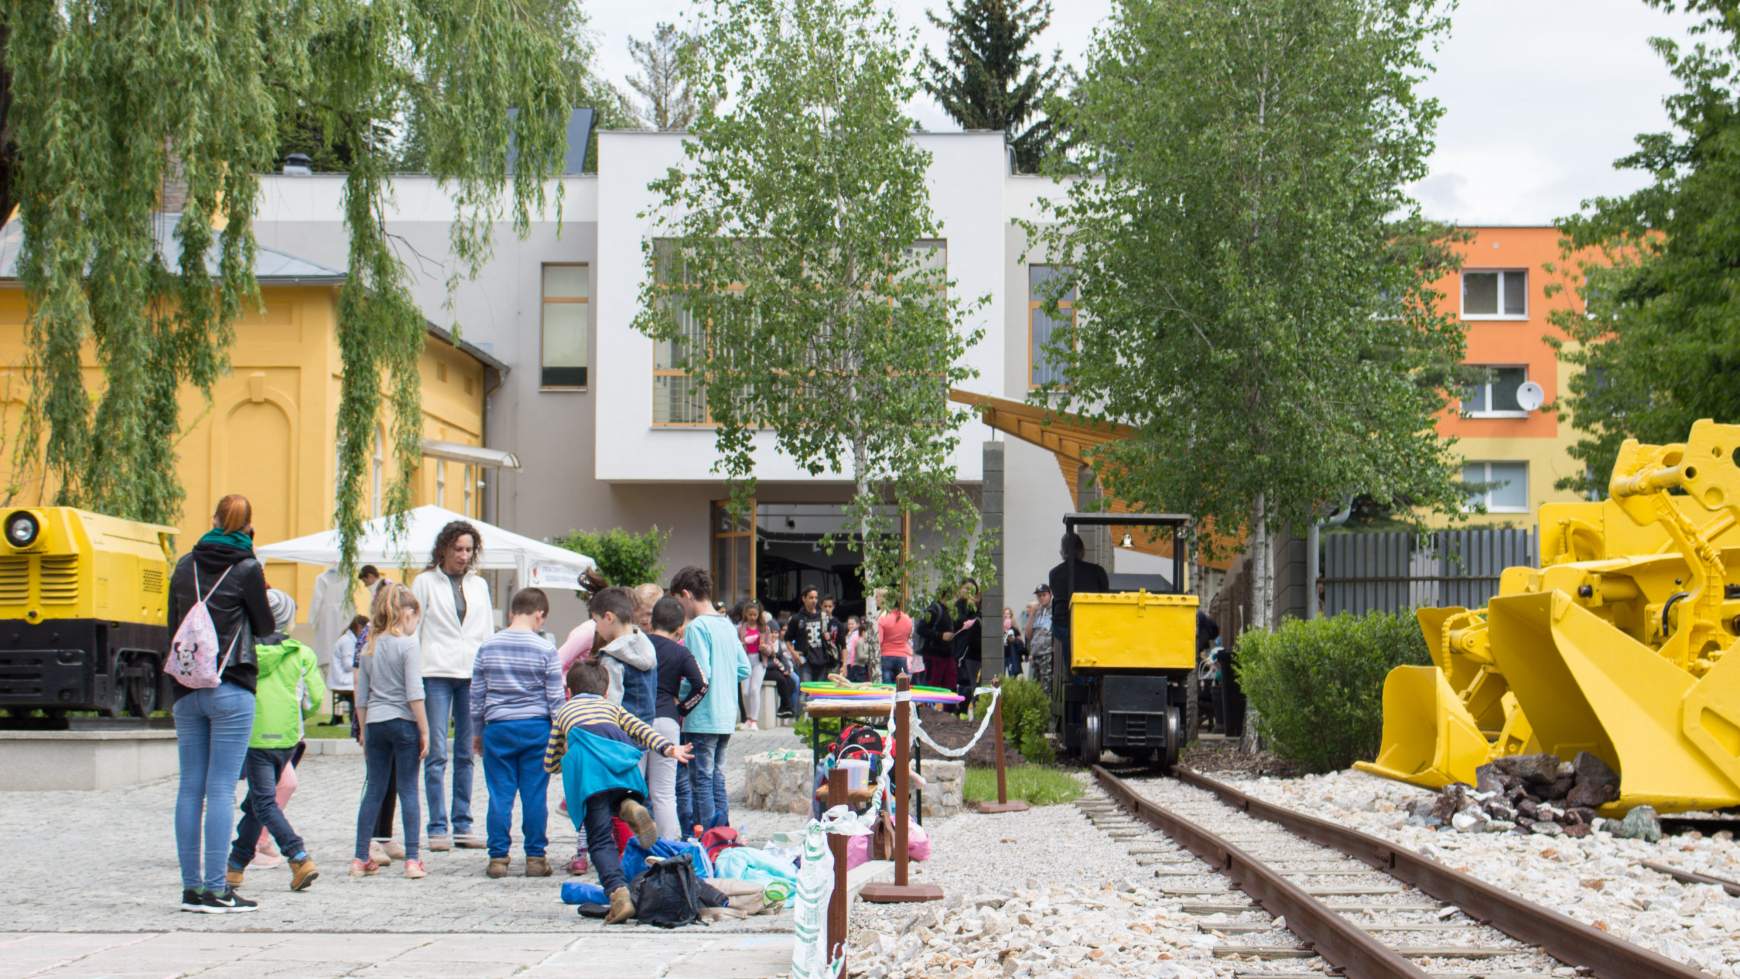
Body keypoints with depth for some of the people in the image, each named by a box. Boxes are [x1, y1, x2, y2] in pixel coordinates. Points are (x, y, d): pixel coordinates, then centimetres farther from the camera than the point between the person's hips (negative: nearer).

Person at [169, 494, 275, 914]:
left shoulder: (185, 565, 9)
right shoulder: (246, 569, -7)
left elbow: (173, 624, 14)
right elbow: (264, 626, 3)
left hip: (186, 689, 5)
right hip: (230, 689, -5)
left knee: (190, 788, 8)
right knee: (221, 789, -5)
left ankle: (191, 886, 10)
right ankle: (215, 890, -6)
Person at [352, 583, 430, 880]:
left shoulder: (370, 646, 9)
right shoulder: (409, 644, -7)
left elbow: (361, 696, 12)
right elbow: (414, 693, -13)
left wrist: (363, 730, 20)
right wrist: (424, 731, -8)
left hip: (375, 723, 5)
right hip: (403, 722, -5)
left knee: (373, 791, 9)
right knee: (408, 790, 0)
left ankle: (360, 858, 9)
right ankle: (412, 860, -3)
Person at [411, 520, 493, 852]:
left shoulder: (479, 585, 15)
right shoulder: (426, 582, 5)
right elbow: (412, 629, 4)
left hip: (472, 674, 4)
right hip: (436, 672, -4)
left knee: (466, 753, 6)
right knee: (437, 753, -7)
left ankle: (462, 825, 11)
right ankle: (438, 828, -6)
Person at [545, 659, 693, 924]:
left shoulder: (563, 713, 38)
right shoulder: (612, 708, 38)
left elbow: (549, 764, 39)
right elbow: (641, 730, 18)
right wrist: (668, 748, 7)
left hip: (585, 764, -1)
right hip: (619, 756, 1)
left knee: (600, 839, -6)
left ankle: (618, 892, -26)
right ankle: (629, 806, -12)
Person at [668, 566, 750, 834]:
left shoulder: (696, 627, -13)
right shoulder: (727, 625, 12)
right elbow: (744, 669, 14)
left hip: (702, 719, -8)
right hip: (726, 718, 8)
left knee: (701, 781, -2)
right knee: (717, 776, 14)